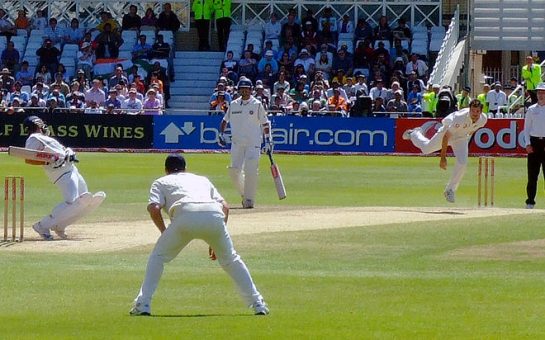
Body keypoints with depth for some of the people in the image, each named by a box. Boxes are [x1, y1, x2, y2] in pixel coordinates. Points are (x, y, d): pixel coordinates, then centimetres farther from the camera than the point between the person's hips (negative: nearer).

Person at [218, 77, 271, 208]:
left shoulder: (257, 105, 1)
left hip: (253, 143, -3)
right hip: (237, 143, 3)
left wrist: (268, 141, -3)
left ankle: (249, 199, -7)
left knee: (250, 171, -13)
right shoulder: (233, 104, 9)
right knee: (234, 171, -1)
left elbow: (265, 123, 3)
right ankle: (244, 193, 20)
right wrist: (221, 134, 6)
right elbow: (225, 120, 20)